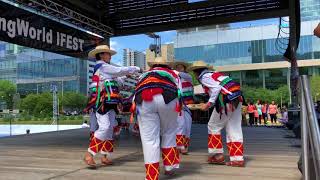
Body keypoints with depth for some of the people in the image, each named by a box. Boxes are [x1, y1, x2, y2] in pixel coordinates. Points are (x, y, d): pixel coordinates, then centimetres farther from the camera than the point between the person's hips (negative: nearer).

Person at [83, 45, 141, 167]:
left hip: (109, 103, 10)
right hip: (102, 103, -10)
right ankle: (89, 154, -13)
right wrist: (137, 69, 3)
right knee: (104, 127, -18)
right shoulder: (102, 66, -4)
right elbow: (120, 71, -5)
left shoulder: (105, 68, 26)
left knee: (110, 129, 7)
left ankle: (105, 156, 11)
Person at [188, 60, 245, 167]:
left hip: (226, 101, -8)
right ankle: (238, 159, 10)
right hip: (236, 99, 8)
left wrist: (209, 103, -14)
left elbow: (217, 87, -15)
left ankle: (217, 155, 11)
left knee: (214, 126, 8)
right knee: (234, 130, 8)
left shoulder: (204, 76, 1)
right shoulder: (215, 74, 25)